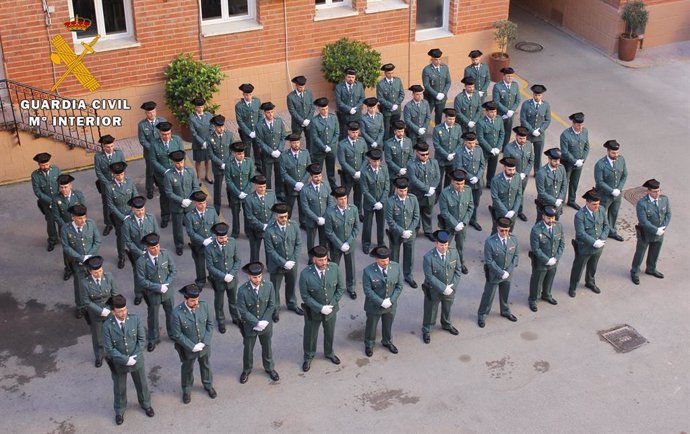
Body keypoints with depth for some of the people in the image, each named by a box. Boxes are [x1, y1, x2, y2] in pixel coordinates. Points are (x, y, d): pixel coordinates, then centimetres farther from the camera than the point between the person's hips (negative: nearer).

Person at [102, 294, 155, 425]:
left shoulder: (135, 319, -18)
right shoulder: (107, 325, -24)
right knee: (119, 388, 20)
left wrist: (134, 357, -17)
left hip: (137, 360, 2)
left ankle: (146, 404, 51)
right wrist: (125, 360, -20)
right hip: (118, 363, -2)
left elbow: (141, 339, -10)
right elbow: (109, 349, -18)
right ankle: (119, 411, 46)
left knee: (142, 384, 23)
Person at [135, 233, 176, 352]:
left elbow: (173, 270, -5)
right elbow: (142, 281, -19)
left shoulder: (165, 254, -14)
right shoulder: (141, 261, -24)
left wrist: (166, 285, -16)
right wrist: (158, 287, -21)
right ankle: (153, 339, 39)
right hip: (152, 294, -3)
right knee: (153, 317, 16)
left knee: (171, 313, 22)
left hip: (167, 292, 3)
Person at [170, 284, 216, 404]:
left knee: (206, 366, 27)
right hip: (188, 348, -3)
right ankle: (187, 390, 49)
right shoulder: (177, 313, -30)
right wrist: (192, 346, -21)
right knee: (187, 369, 23)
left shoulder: (203, 305, -19)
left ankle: (208, 385, 54)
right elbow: (177, 334, -20)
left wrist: (204, 342, -15)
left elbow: (210, 324, -7)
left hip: (204, 345, 3)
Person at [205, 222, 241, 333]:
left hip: (232, 279, 2)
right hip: (218, 280, -2)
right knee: (219, 303, 19)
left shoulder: (232, 242, -15)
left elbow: (237, 260, -6)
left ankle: (235, 318, 47)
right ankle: (221, 322, 41)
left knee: (233, 300, 24)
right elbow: (210, 267, -17)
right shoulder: (210, 248, -24)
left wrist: (231, 274, -17)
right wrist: (224, 276, -23)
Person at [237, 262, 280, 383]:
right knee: (248, 349, 18)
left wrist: (263, 322, -16)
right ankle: (246, 370, 42)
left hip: (266, 324, 2)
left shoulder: (269, 286, -16)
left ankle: (269, 368, 45)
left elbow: (271, 305, -9)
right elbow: (243, 311, -18)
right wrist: (257, 323, -21)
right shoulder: (243, 290, -24)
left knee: (267, 347, 22)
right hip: (249, 326, -2)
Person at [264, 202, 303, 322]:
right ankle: (275, 309, 37)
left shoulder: (294, 226, -12)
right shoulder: (269, 230, -23)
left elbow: (298, 244, -4)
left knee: (291, 285, 24)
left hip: (292, 264, 3)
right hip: (276, 265, -3)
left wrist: (293, 261, -12)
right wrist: (284, 263, -20)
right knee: (275, 288, 15)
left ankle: (292, 304, 49)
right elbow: (271, 250, -18)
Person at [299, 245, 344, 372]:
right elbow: (305, 296, -19)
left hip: (331, 309, 3)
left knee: (330, 333, 26)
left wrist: (332, 305, -13)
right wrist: (320, 308, -22)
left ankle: (329, 353, 54)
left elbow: (340, 288, -7)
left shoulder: (334, 268, -19)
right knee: (310, 335, 19)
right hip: (313, 311, -3)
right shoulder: (305, 274, -27)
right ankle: (308, 357, 45)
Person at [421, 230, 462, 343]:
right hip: (434, 290, -4)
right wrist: (443, 288, -24)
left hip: (450, 290, 4)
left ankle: (446, 324, 55)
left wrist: (452, 287, -12)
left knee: (447, 308, 27)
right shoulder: (428, 257, -26)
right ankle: (426, 330, 38)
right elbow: (430, 276, -22)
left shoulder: (454, 253, -14)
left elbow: (458, 271, -4)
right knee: (430, 311, 16)